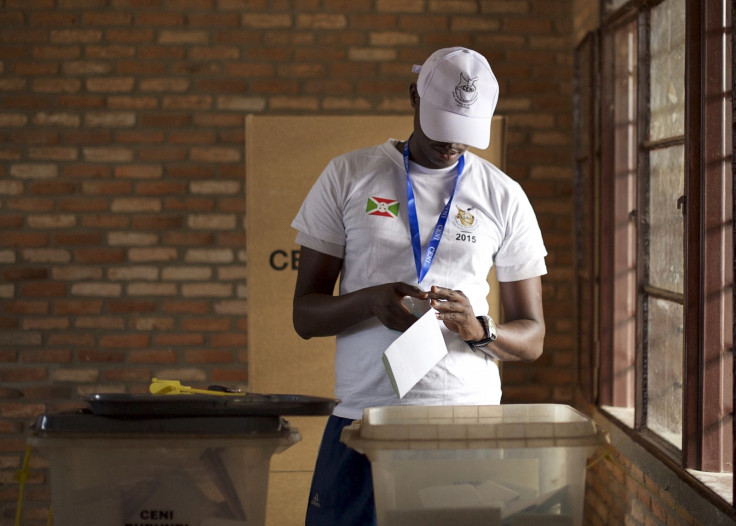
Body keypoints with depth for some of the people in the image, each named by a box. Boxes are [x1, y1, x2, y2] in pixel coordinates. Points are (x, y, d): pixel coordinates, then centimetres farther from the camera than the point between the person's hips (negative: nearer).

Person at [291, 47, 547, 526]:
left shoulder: (504, 197, 9)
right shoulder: (347, 177, 7)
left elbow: (532, 339, 10)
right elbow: (305, 315, 5)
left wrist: (479, 330, -13)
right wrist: (370, 300, -15)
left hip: (467, 416, 0)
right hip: (363, 412, 0)